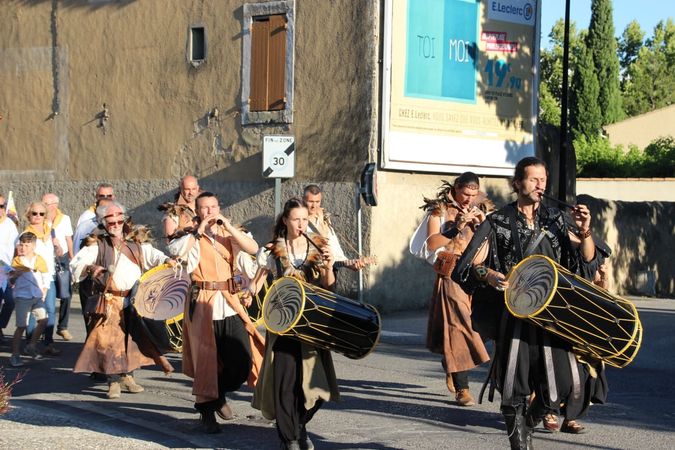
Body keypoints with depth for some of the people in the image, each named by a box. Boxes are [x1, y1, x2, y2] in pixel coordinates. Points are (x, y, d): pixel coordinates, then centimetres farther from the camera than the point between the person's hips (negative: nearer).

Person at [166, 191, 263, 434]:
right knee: (206, 358, -1)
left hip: (229, 301, 4)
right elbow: (175, 251, -20)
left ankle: (219, 395, 25)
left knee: (242, 358, -1)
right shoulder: (192, 236, 1)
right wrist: (198, 231, -16)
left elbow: (253, 248, -5)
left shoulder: (227, 233, 11)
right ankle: (206, 412, 11)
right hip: (203, 303, -3)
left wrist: (230, 227, -11)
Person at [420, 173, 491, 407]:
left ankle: (452, 373, 34)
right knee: (457, 327, -13)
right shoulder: (440, 210, -1)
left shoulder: (481, 210, 13)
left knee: (472, 325, 9)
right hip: (451, 277, -5)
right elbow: (431, 243, -11)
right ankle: (462, 389, -14)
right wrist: (457, 227, -18)